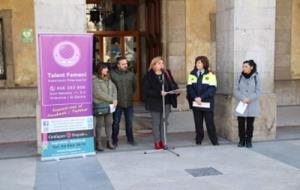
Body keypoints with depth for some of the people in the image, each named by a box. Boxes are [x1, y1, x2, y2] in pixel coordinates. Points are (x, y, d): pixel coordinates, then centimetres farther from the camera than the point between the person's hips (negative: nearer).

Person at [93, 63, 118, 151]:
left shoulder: (108, 79, 12)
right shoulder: (95, 80, -9)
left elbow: (114, 88, 13)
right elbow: (99, 93, -15)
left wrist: (115, 99, -6)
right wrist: (112, 99, -13)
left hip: (109, 105, 6)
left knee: (109, 123, 9)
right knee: (99, 124, 2)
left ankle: (109, 141, 19)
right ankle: (98, 143, 10)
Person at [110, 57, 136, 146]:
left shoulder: (131, 74, 4)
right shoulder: (112, 74, -8)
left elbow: (134, 86, 17)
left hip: (129, 102, 3)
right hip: (117, 103, -3)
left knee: (129, 122, 11)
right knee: (116, 122, 6)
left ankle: (130, 139, 24)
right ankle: (115, 140, 18)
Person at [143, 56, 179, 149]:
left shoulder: (167, 74, 8)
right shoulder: (149, 76, -7)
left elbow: (173, 84, 14)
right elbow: (146, 90, -12)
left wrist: (176, 90, -8)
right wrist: (159, 93, -21)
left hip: (166, 102, 4)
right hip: (155, 103, -4)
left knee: (164, 122, 10)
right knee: (156, 123, 3)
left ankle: (163, 141, 18)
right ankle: (157, 142, 11)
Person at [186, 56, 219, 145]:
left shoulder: (210, 75, -1)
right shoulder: (192, 74, 9)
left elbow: (212, 89, -9)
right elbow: (189, 87, 3)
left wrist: (201, 97, -17)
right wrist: (195, 98, -13)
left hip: (207, 103, -3)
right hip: (195, 103, 3)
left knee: (210, 123, -1)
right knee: (198, 122, 7)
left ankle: (214, 141, 9)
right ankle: (198, 140, 18)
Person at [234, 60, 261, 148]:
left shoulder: (256, 77, -1)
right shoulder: (240, 77, 3)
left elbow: (258, 91, -4)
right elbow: (236, 90, 1)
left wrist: (249, 99, -16)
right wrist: (242, 98, -14)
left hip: (252, 106, -1)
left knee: (250, 124, 4)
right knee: (241, 124, 2)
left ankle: (248, 141, 14)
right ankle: (242, 140, 13)